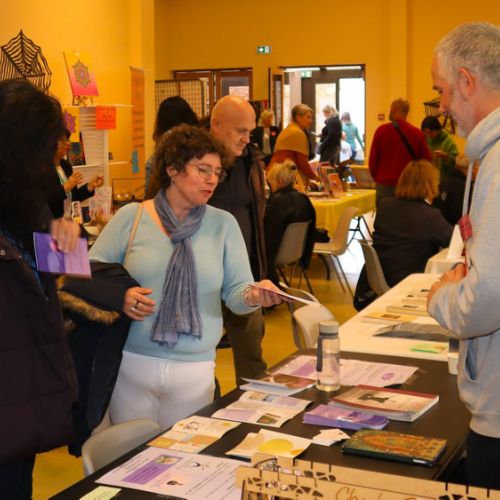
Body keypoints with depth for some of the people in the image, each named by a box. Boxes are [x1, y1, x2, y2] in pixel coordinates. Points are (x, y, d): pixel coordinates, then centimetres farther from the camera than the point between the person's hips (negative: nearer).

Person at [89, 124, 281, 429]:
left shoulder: (223, 224, 2)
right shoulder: (130, 217, -1)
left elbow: (235, 291, -2)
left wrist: (252, 295, -25)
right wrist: (118, 294, -17)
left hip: (195, 370, 1)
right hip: (131, 364, 0)